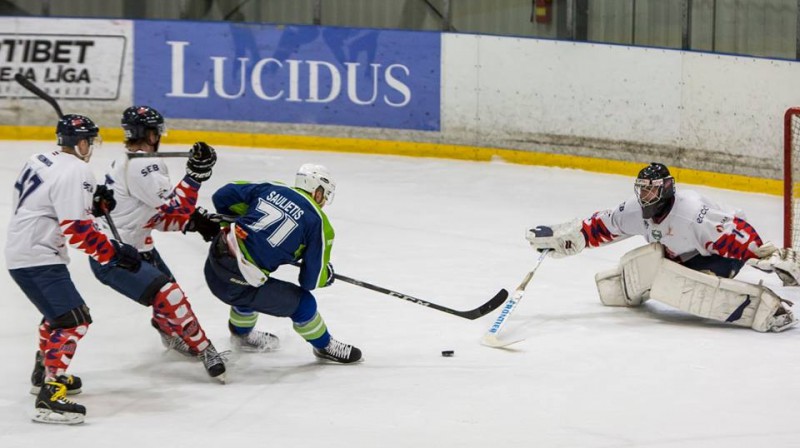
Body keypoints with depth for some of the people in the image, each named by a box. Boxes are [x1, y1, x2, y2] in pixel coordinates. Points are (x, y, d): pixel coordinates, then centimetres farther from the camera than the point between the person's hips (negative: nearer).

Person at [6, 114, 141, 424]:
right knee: (74, 320, -16)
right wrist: (114, 254, -17)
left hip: (21, 251, 10)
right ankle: (49, 396, -23)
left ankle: (44, 373, 45)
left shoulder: (41, 162, 11)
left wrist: (92, 205, 8)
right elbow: (77, 230, -23)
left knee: (59, 311, 29)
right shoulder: (75, 172, -17)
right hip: (37, 259, -10)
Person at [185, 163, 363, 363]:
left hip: (214, 260, 7)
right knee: (300, 301, 12)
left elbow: (223, 196, 13)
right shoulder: (318, 222, -3)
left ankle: (241, 333, 61)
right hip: (239, 279, -6)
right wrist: (327, 276, 21)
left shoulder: (270, 189, 9)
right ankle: (324, 346, 33)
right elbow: (311, 280, -2)